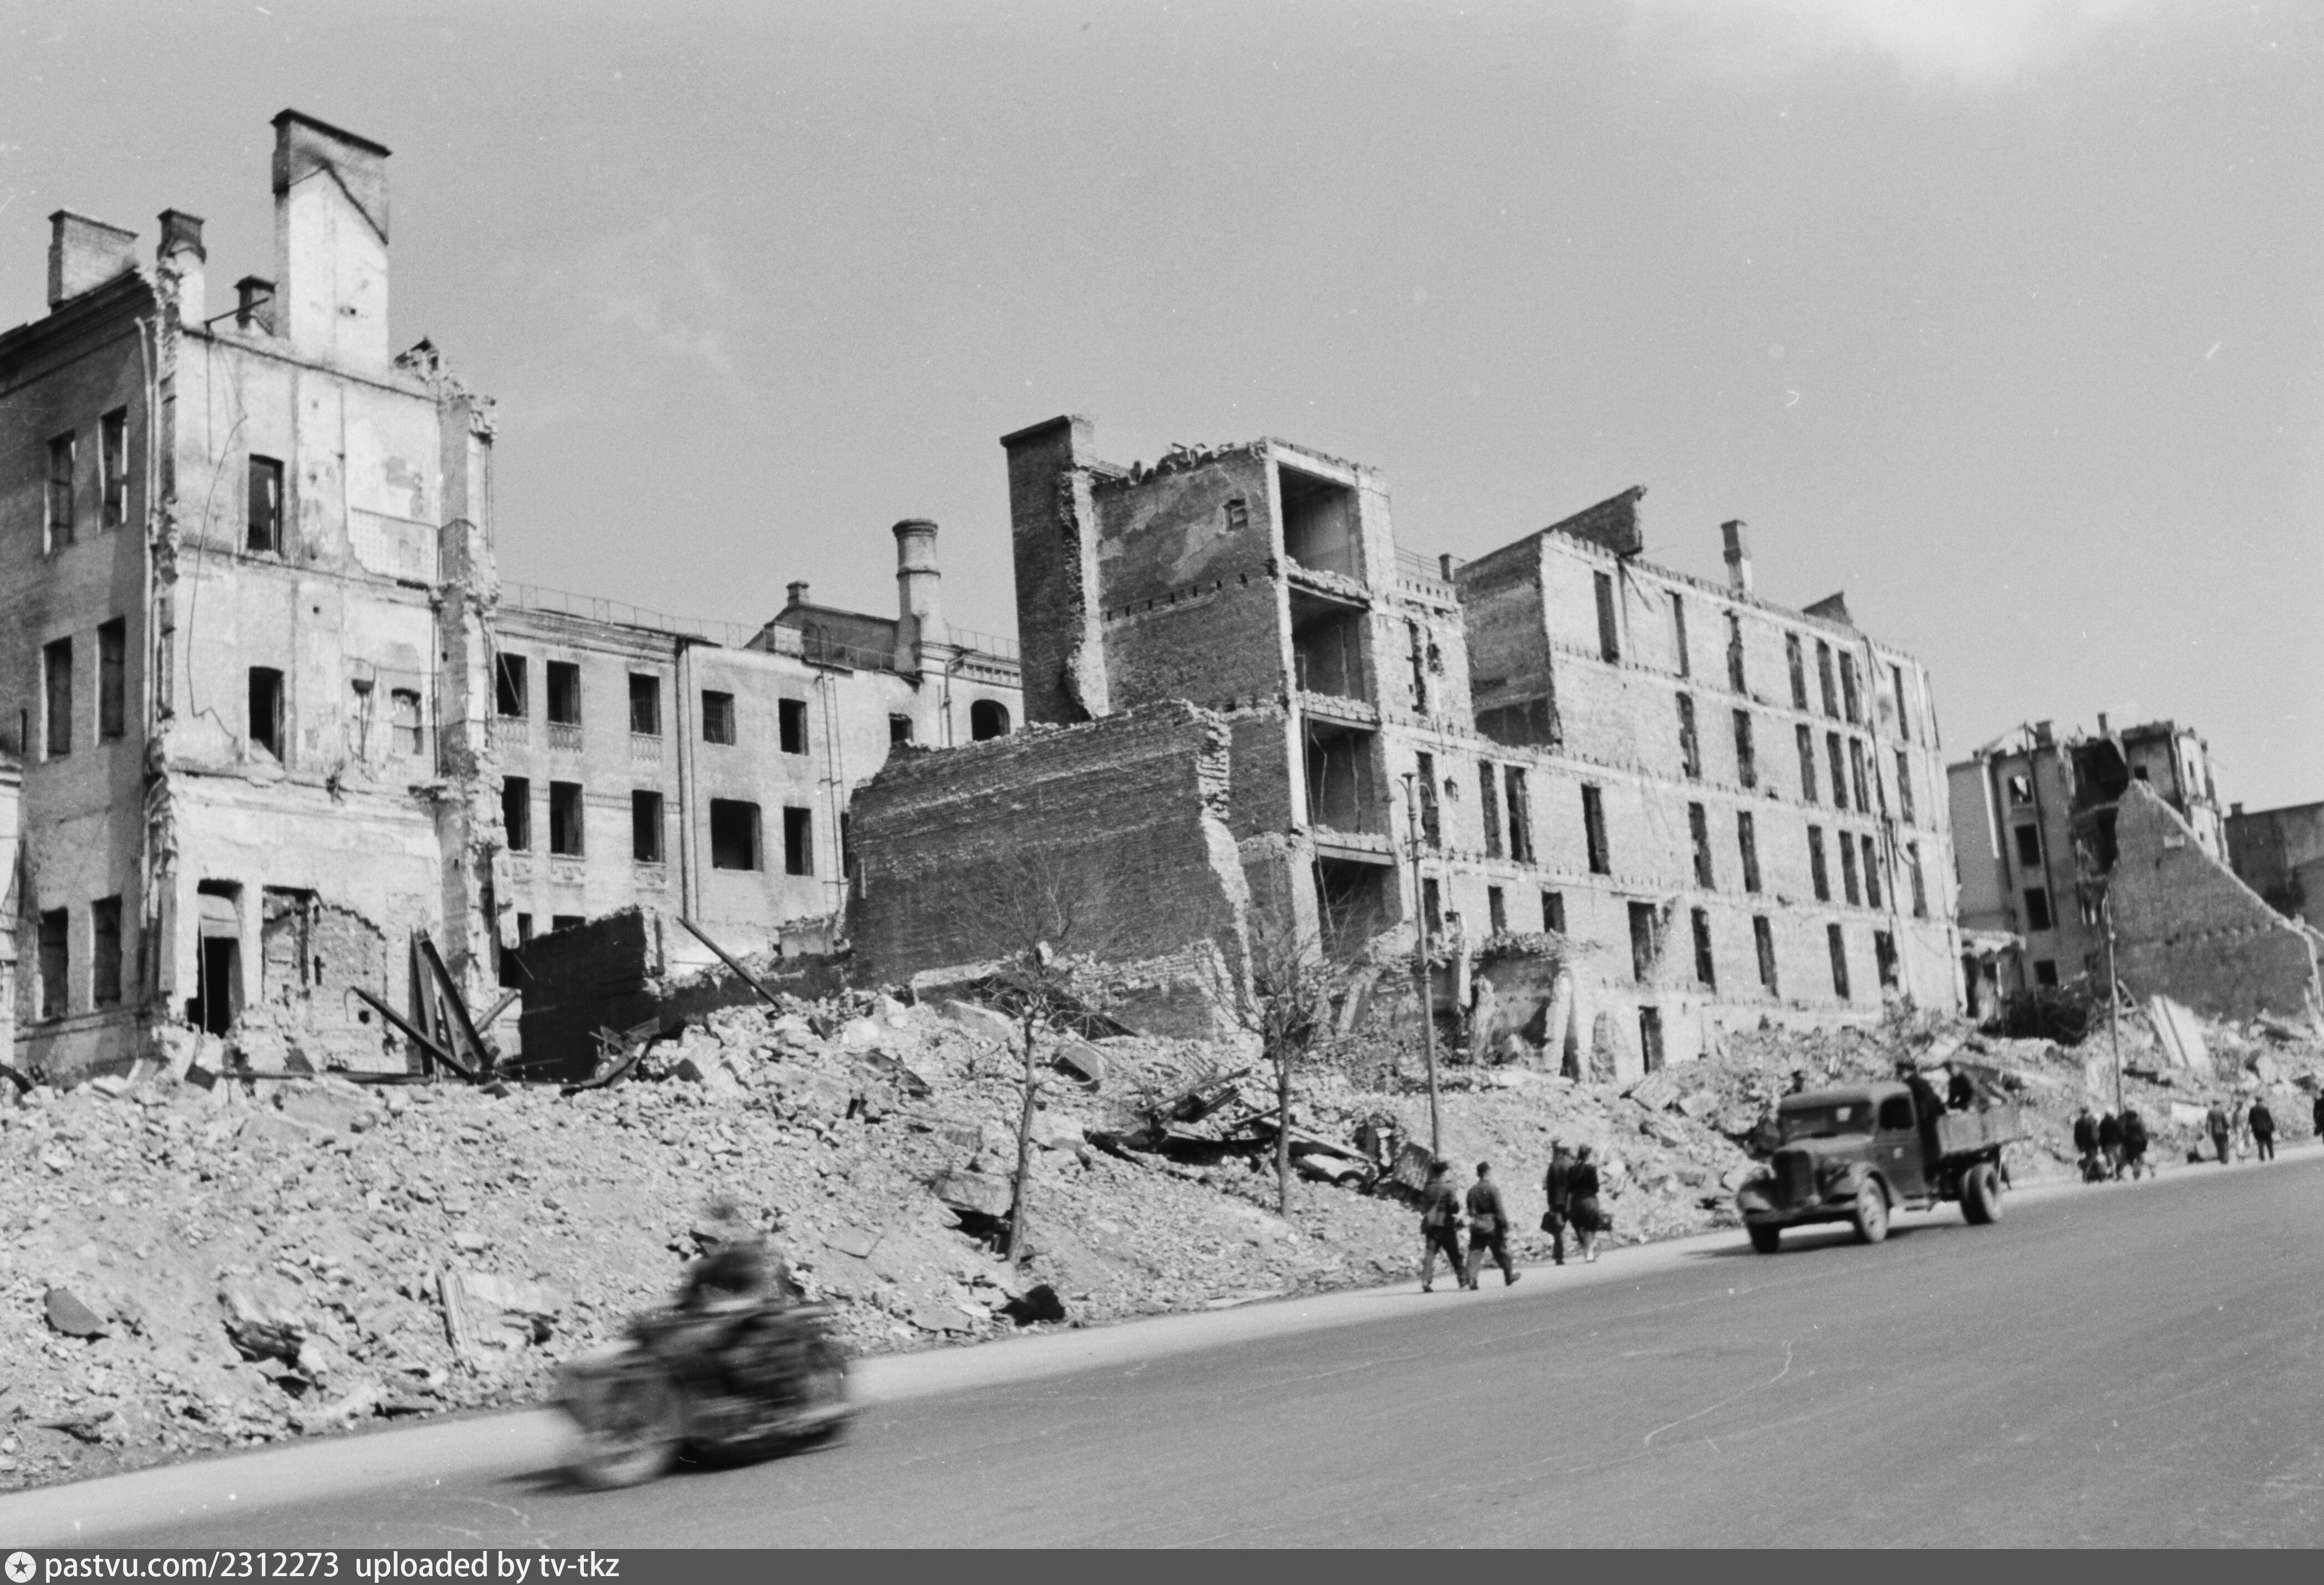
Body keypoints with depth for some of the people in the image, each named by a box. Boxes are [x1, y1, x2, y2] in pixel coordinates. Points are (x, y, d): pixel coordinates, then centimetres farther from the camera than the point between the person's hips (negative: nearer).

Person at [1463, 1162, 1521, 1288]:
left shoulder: (1472, 1190, 7)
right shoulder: (1493, 1188, -11)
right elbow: (1499, 1209, -14)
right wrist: (1505, 1224, -8)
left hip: (1476, 1226, 4)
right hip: (1492, 1226, -4)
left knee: (1475, 1252, 2)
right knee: (1502, 1253, 10)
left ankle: (1471, 1279, -13)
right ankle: (1510, 1278, 22)